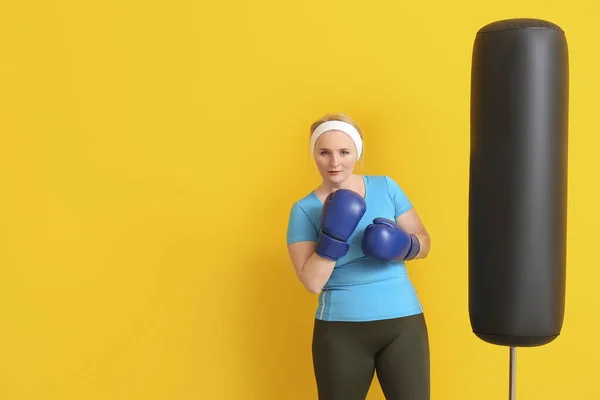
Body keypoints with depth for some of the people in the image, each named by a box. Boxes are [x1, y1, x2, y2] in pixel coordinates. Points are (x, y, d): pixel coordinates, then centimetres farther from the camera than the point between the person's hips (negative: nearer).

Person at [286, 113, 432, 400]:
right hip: (341, 330, -1)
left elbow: (423, 242, 5)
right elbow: (312, 282, -11)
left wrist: (402, 245, -16)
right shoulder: (304, 209, -3)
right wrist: (333, 236, -23)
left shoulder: (386, 187, 2)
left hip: (403, 322, 1)